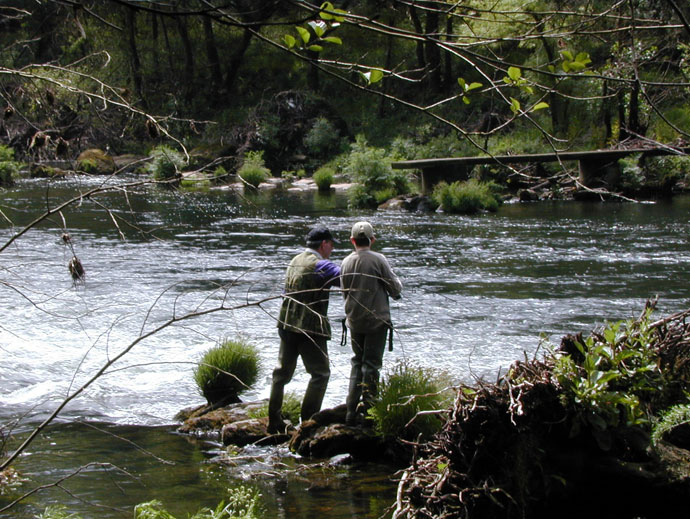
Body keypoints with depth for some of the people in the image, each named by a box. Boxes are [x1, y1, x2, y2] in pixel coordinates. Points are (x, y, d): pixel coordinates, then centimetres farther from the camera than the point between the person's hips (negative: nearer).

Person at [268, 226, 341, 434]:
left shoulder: (295, 261, 13)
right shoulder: (320, 265, -14)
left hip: (287, 325, 8)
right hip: (310, 328, -8)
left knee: (283, 371, 15)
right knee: (320, 373, 3)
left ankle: (274, 422, 16)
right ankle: (308, 421, -1)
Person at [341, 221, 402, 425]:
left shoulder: (346, 263, 0)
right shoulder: (378, 259, -13)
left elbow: (345, 291, 10)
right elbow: (396, 288, -10)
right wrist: (395, 288, 13)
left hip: (354, 321, 4)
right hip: (376, 320, -4)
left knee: (357, 363, 16)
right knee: (371, 364, 1)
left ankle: (351, 410, 12)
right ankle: (365, 406, -6)